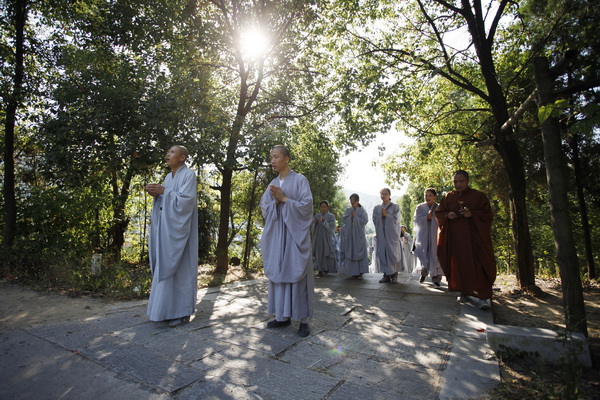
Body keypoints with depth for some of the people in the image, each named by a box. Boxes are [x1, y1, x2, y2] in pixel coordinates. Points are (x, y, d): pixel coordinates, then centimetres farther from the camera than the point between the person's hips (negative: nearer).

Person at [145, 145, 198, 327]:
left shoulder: (189, 175, -8)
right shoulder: (169, 177, 16)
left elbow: (185, 200, -18)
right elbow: (164, 201, 18)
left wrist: (164, 191, -15)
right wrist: (157, 194, 0)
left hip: (179, 229, -8)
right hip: (166, 229, 8)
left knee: (180, 268, -4)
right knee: (166, 267, 9)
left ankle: (182, 312, 6)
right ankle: (169, 309, 20)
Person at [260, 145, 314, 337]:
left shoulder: (300, 179, -3)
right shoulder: (272, 184, 13)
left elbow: (306, 206, -10)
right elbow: (264, 208, 10)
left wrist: (284, 199, -15)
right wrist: (275, 201, -9)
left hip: (294, 233, -5)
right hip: (276, 234, 6)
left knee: (297, 274, -3)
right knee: (278, 274, 7)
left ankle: (303, 319, 8)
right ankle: (283, 316, 20)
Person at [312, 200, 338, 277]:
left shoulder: (331, 216, 2)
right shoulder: (317, 216, 11)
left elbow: (331, 227, -8)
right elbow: (312, 227, 8)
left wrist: (324, 222, -22)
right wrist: (315, 223, -13)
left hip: (327, 238, -2)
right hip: (318, 238, 2)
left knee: (327, 254, -5)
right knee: (319, 253, -2)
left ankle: (326, 270, 6)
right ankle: (320, 270, 3)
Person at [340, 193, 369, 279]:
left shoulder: (362, 210, 4)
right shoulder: (348, 210, 11)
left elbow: (365, 220, -8)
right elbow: (343, 219, 1)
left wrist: (355, 216, -11)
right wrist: (350, 215, -11)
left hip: (359, 234, -2)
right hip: (349, 235, 2)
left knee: (359, 253, -4)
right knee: (351, 253, 0)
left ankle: (360, 272, -3)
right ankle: (354, 272, 6)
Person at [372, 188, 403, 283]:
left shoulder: (395, 206, 3)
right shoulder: (377, 208, 12)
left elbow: (395, 219, -6)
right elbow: (374, 220, 5)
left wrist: (386, 215, -12)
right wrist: (381, 215, -10)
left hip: (392, 234, -3)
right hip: (381, 234, 3)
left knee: (393, 253, -2)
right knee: (383, 253, 0)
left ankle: (394, 275, 9)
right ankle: (386, 275, 7)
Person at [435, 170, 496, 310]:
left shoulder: (478, 196, 1)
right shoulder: (448, 197, 9)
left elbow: (487, 214, -1)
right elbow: (438, 213, 11)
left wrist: (472, 214, -18)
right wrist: (447, 215, -10)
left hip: (474, 236, -3)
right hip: (455, 237, 3)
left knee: (477, 265, -9)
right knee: (459, 264, 6)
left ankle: (484, 296, -6)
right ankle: (464, 291, 19)